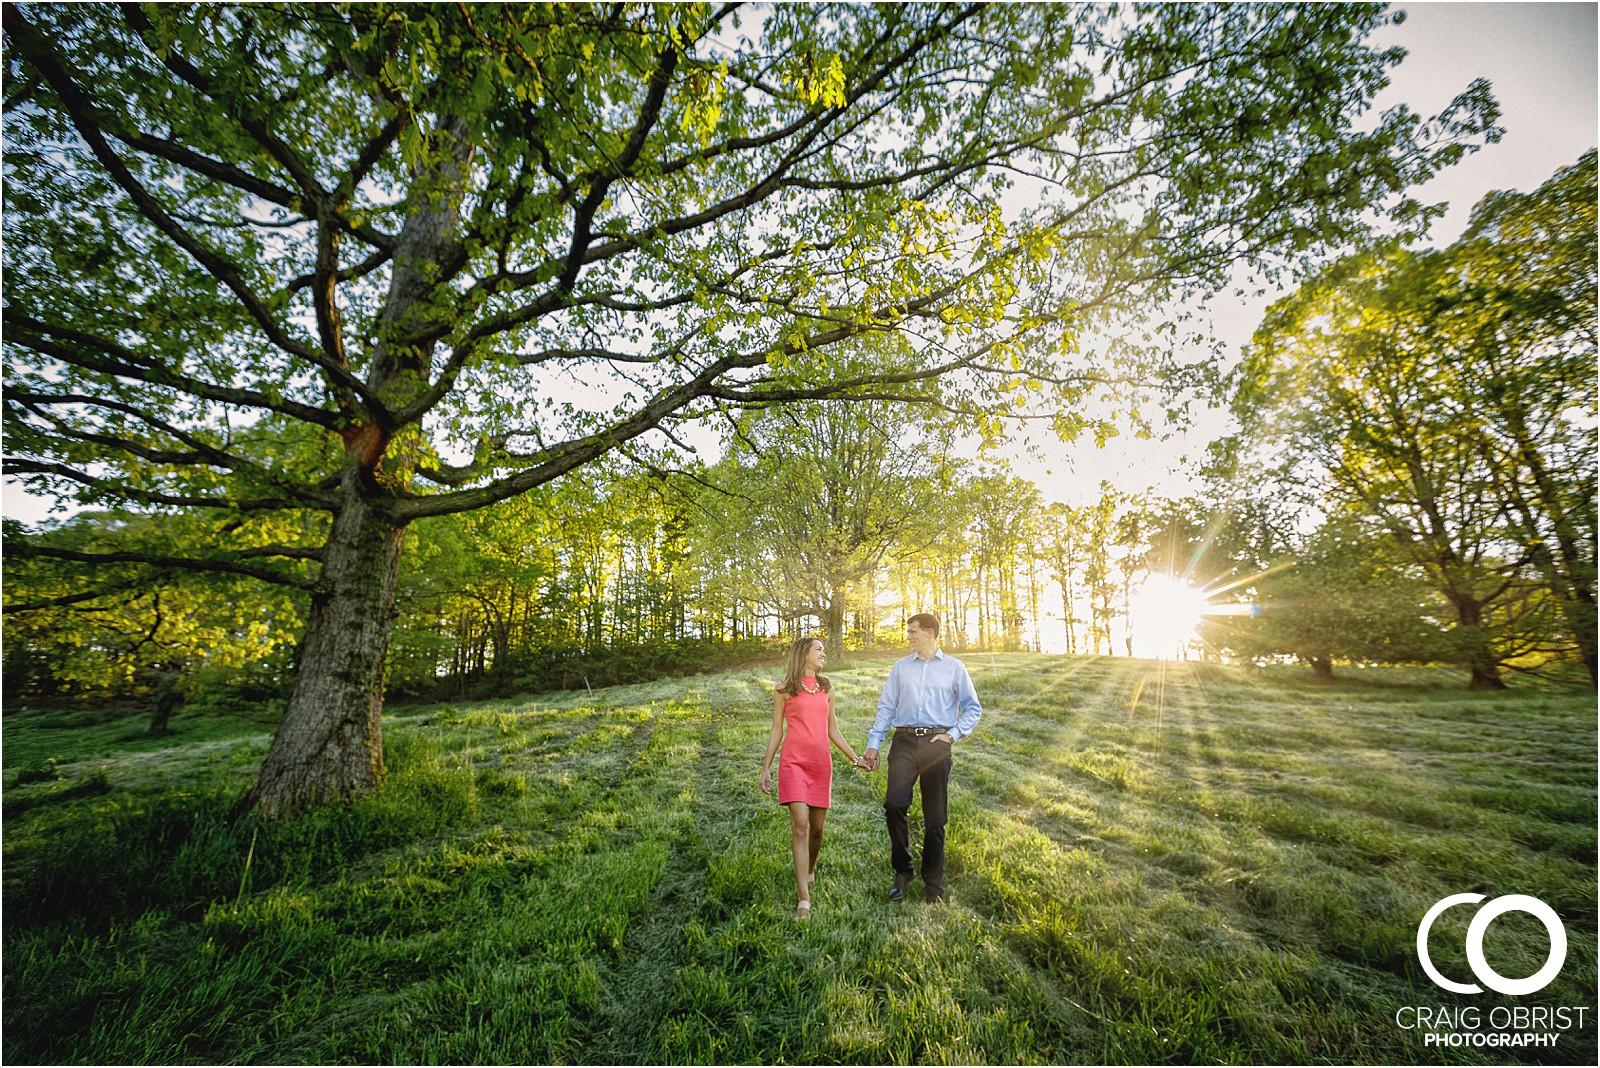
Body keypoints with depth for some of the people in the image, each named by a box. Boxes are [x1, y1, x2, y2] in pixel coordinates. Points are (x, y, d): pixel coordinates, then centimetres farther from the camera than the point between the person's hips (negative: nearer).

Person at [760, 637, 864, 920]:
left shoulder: (826, 688, 13)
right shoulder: (784, 689, 1)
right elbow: (776, 730, 5)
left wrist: (854, 758, 15)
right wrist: (766, 767, 3)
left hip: (821, 762, 4)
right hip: (794, 761, -4)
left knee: (817, 828, 9)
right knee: (800, 825, -12)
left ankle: (809, 871, 38)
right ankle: (804, 900, -5)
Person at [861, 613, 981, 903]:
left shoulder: (954, 668, 8)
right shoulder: (900, 667, 14)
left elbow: (973, 708, 10)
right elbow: (886, 707, 13)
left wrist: (953, 734, -3)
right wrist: (873, 744, 6)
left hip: (937, 744, -1)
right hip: (904, 741, 1)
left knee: (935, 817, 5)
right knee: (894, 804, -14)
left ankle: (933, 884, 22)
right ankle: (902, 871, 7)